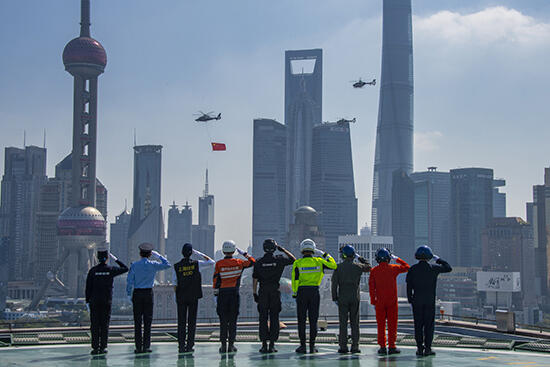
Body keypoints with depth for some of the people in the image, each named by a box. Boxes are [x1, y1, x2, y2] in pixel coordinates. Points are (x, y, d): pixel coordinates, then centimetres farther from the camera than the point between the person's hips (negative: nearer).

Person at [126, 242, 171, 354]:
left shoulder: (134, 265, -3)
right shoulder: (153, 265, -4)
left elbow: (129, 281, -3)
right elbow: (167, 264, 6)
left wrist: (129, 294, 5)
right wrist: (158, 255, 9)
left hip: (137, 294, 0)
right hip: (148, 293, 0)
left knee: (137, 321, 3)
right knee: (147, 320, 4)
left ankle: (138, 347, 2)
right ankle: (146, 346, 2)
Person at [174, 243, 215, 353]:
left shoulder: (177, 266, -2)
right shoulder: (196, 264, -4)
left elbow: (175, 284, 0)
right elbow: (211, 262, 7)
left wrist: (176, 297, 9)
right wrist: (199, 253, 7)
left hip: (181, 297, 1)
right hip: (194, 297, -1)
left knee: (181, 321, 5)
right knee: (192, 321, 3)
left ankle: (181, 345, 2)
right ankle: (189, 345, 2)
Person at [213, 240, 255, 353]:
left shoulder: (219, 264, -3)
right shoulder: (239, 263, 0)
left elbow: (216, 280, -3)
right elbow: (252, 261, 14)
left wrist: (216, 292, 6)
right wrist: (243, 253, 20)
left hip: (222, 293, 0)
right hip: (234, 293, 1)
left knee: (223, 320, 4)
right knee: (233, 320, 5)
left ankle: (223, 345, 4)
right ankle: (231, 345, 4)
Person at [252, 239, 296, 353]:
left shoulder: (259, 262, -1)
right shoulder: (279, 260, -2)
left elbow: (255, 279, -1)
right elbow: (293, 260, 14)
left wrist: (254, 293, 6)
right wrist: (283, 250, 16)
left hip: (263, 292, 0)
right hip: (275, 292, 0)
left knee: (263, 318, 4)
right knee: (274, 318, 3)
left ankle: (264, 345, 2)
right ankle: (272, 344, 2)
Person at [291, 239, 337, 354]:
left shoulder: (297, 263, -3)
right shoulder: (318, 261, 0)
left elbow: (295, 280, -5)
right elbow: (334, 266, 7)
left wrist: (294, 293, 6)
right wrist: (324, 254, 13)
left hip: (301, 291, -1)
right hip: (314, 291, 1)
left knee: (301, 320, 4)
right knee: (313, 320, 5)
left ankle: (302, 345, 2)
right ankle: (312, 346, 4)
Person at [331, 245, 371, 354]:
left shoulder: (339, 267, -3)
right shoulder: (358, 267, 0)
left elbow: (334, 283, -5)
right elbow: (368, 267, 22)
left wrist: (335, 298, 0)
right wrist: (360, 258, 24)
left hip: (342, 298, -1)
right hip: (355, 298, 1)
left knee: (343, 323, 1)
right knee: (355, 322, 5)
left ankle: (343, 346, 0)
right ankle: (355, 346, 3)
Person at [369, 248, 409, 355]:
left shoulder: (374, 271, -1)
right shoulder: (393, 268, -3)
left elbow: (371, 287, -1)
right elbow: (406, 267, 13)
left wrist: (373, 302, 4)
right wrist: (397, 259, 19)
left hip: (379, 302, 1)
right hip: (392, 302, -1)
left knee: (381, 324, 7)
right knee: (392, 324, 4)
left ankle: (382, 347, 6)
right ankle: (391, 346, 3)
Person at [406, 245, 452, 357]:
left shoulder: (413, 269, 0)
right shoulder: (434, 268, -4)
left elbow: (409, 286, 0)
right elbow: (448, 268, 9)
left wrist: (410, 299, 7)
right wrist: (438, 259, 16)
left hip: (417, 301, 1)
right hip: (430, 301, -1)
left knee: (418, 324, 5)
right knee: (429, 324, 3)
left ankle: (419, 348, 5)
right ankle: (427, 348, 1)